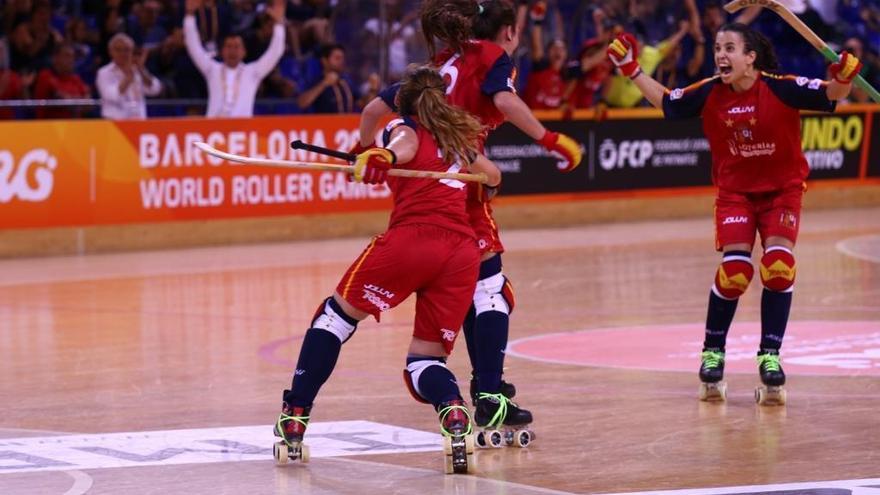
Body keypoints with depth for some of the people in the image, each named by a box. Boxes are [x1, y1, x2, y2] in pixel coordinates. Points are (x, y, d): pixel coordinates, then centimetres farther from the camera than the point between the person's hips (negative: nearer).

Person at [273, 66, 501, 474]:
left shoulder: (404, 127, 16)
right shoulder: (459, 138, 30)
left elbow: (405, 145, -9)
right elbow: (493, 177, 46)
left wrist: (382, 158, -30)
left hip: (411, 238, -4)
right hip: (463, 252, 4)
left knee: (337, 315, 14)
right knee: (426, 359, 13)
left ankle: (294, 420, 6)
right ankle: (454, 411, -21)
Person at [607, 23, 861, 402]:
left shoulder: (781, 88, -17)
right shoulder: (710, 93, -7)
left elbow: (831, 96, -21)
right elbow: (666, 102, 8)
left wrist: (843, 78, -42)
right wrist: (631, 71, 2)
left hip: (782, 189, -1)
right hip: (735, 191, 1)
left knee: (778, 266, -18)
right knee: (735, 269, -13)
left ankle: (770, 355, -4)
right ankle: (712, 350, 7)